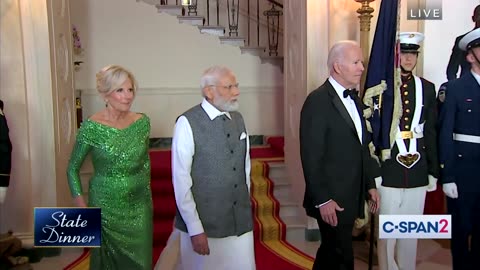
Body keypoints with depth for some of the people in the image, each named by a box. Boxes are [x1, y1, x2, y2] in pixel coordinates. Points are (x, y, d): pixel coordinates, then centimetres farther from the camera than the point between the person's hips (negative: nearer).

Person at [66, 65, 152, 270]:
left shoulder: (142, 122, -2)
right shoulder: (91, 127, -13)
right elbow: (72, 169, -4)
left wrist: (147, 192, 11)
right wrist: (82, 208, -10)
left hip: (140, 207, 3)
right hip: (105, 207, -3)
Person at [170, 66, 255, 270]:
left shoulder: (238, 119, 7)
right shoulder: (188, 123, -12)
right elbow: (181, 180, -12)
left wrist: (246, 206, 13)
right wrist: (195, 229, -13)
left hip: (241, 222, 5)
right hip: (204, 223, -5)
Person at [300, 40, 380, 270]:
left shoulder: (354, 99, 11)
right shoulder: (318, 101, -15)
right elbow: (311, 156, -18)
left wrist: (370, 184, 13)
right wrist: (322, 200, -19)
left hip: (351, 196, 8)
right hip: (330, 199, -8)